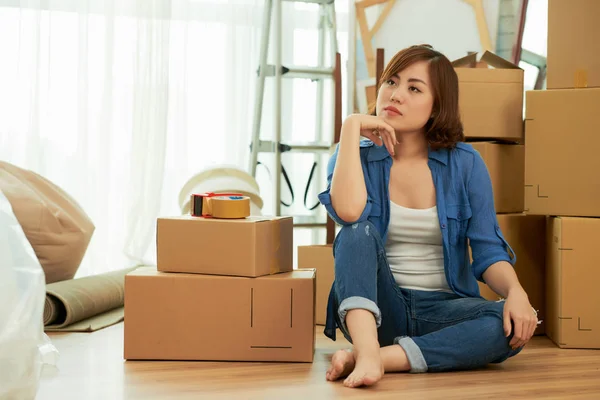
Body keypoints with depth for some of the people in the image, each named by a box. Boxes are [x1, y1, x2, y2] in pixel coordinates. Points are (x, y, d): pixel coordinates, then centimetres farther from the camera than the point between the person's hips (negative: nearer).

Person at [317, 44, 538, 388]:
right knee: (359, 231, -28)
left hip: (442, 308, 1)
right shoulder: (357, 156, 0)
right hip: (377, 307, -1)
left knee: (515, 325, -29)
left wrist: (516, 291, -23)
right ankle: (366, 350, -47)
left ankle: (376, 357, -33)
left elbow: (488, 251, -3)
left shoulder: (465, 163, 0)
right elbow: (349, 212, -23)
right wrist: (351, 127, -18)